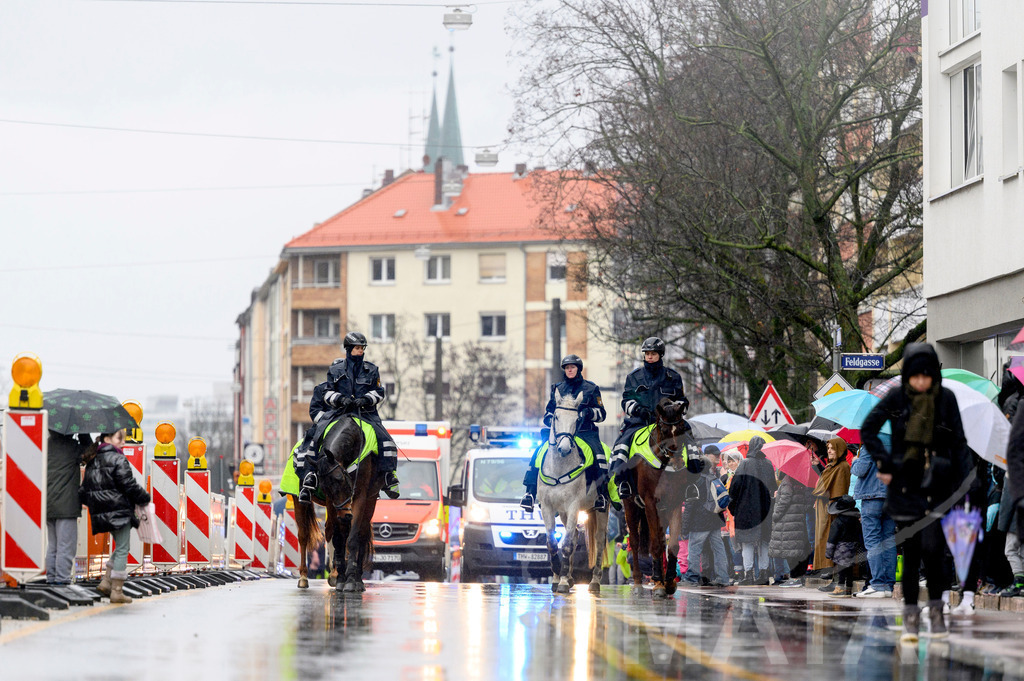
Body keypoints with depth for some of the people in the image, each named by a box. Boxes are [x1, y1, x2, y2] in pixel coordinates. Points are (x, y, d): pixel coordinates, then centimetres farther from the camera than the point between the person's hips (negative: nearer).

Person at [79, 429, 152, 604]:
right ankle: (117, 592, -4)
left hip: (101, 514, 8)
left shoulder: (92, 462, 13)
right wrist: (145, 498, 0)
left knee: (121, 548, 20)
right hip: (119, 511, -8)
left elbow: (84, 490, 16)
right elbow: (129, 486, -14)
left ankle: (106, 581, 11)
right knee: (122, 550, -2)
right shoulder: (118, 460, -11)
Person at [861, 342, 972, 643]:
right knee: (910, 551, 1)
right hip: (904, 485, 1)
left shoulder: (946, 399, 0)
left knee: (933, 547, -12)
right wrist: (883, 463, -2)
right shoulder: (896, 399, -1)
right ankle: (911, 617, 8)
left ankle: (936, 609, 7)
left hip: (937, 485, 0)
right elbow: (868, 430, 7)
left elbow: (958, 444, 4)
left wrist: (963, 485, -1)